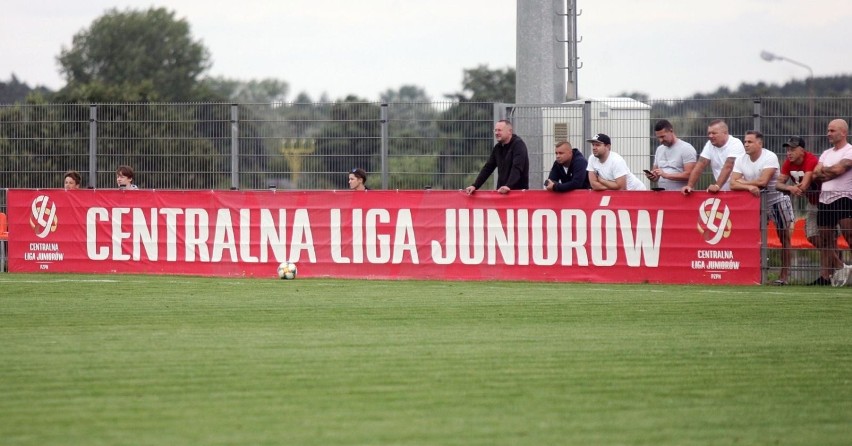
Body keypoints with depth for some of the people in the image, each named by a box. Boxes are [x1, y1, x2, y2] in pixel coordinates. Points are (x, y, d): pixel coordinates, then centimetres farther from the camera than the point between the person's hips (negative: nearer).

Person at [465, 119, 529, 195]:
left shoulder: (518, 145, -11)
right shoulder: (497, 148, 12)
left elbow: (517, 168, -23)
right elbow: (487, 168, 11)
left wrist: (508, 186, -36)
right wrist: (475, 186, 0)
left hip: (519, 190, -7)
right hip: (502, 191, 7)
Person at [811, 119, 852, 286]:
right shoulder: (826, 154, 20)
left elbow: (838, 169, -17)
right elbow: (816, 175, 9)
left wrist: (824, 170, 2)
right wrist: (831, 172, -8)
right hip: (825, 199, 8)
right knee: (824, 239, 9)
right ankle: (825, 276, 15)